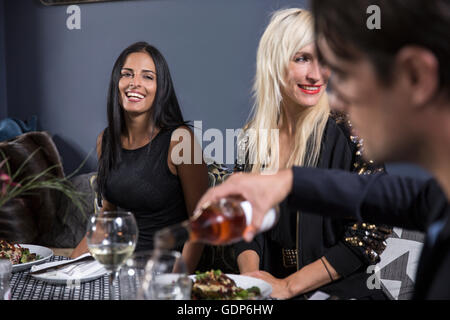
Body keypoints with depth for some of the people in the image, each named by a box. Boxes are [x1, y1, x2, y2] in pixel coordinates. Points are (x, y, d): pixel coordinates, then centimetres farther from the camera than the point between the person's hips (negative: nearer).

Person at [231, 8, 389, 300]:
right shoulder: (255, 137, 5)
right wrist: (250, 278, -9)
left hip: (341, 288, -3)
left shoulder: (349, 132, -9)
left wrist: (287, 287, -14)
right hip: (267, 292, 4)